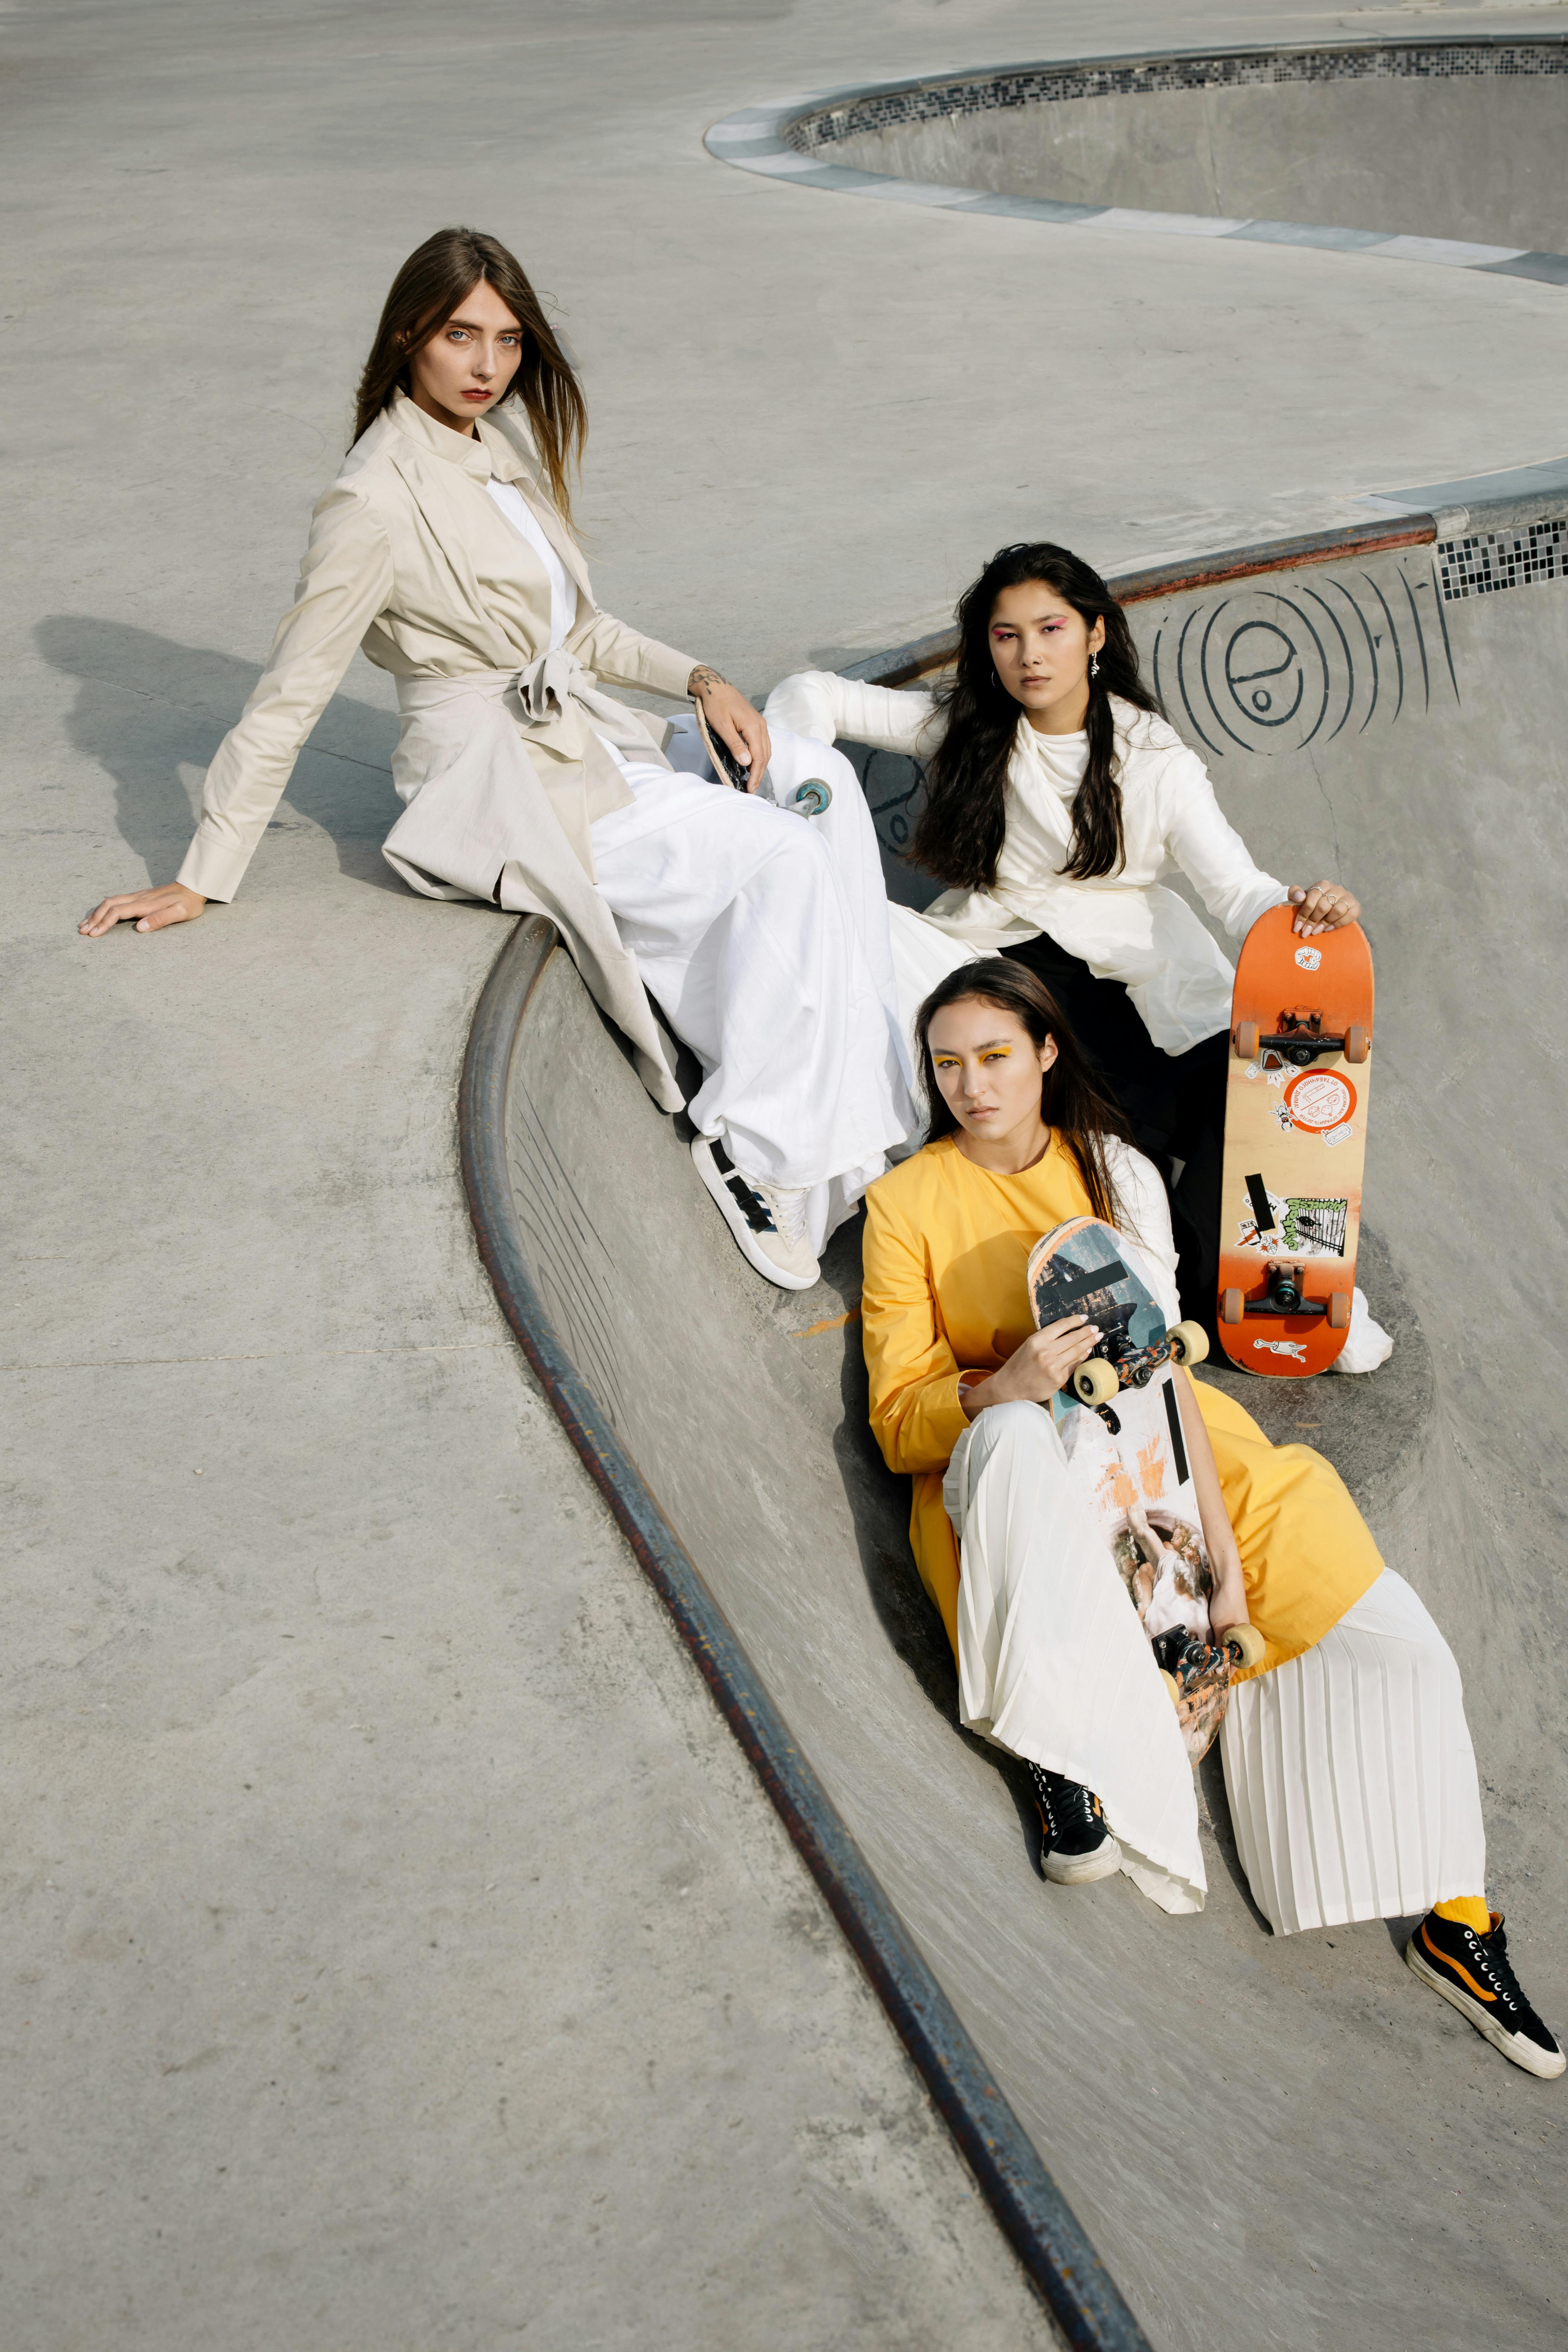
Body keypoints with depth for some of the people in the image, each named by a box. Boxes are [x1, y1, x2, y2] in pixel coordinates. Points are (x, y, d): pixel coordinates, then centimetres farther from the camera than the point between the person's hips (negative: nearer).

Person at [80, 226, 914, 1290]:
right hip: (512, 789, -9)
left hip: (589, 738, 9)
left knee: (820, 779, -5)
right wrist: (202, 881, -9)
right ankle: (753, 1149, -14)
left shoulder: (498, 450, 9)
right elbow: (290, 694, -13)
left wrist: (700, 679, 3)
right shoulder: (377, 500, -16)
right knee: (784, 861, -20)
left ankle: (862, 1088, -6)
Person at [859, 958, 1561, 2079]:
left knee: (1383, 1628, -14)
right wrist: (1004, 1385, -24)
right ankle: (1063, 1754, -28)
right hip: (1014, 1473, -2)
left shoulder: (1117, 1171, 8)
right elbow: (898, 1414, -2)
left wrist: (1220, 1535, -12)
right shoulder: (908, 1201, 2)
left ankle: (1451, 1912, 3)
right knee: (1023, 1442, -41)